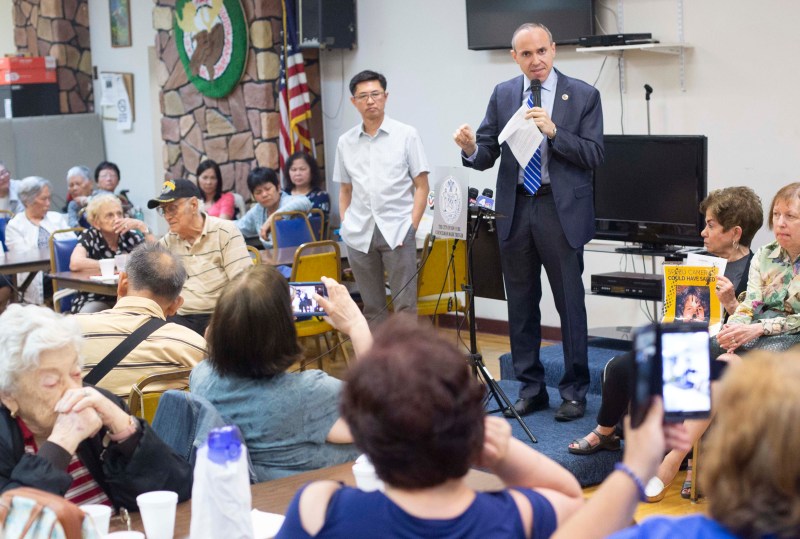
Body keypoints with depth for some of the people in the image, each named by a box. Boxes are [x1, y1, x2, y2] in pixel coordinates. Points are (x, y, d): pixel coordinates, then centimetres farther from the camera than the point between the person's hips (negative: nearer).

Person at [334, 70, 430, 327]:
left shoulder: (406, 135, 3)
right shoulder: (345, 142, 11)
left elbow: (421, 186, 2)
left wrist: (412, 226, -7)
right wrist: (345, 225, 7)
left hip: (396, 231, -3)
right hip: (359, 235, 3)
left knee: (405, 306, -5)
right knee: (372, 307, 8)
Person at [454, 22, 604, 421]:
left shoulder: (582, 95, -2)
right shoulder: (502, 95, 8)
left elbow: (594, 155, -7)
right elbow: (486, 155, 6)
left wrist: (554, 132, -20)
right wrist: (470, 149, -17)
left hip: (561, 210, -3)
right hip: (515, 209, 4)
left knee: (569, 302, 1)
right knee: (521, 304, 10)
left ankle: (574, 391, 11)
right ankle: (531, 388, 21)